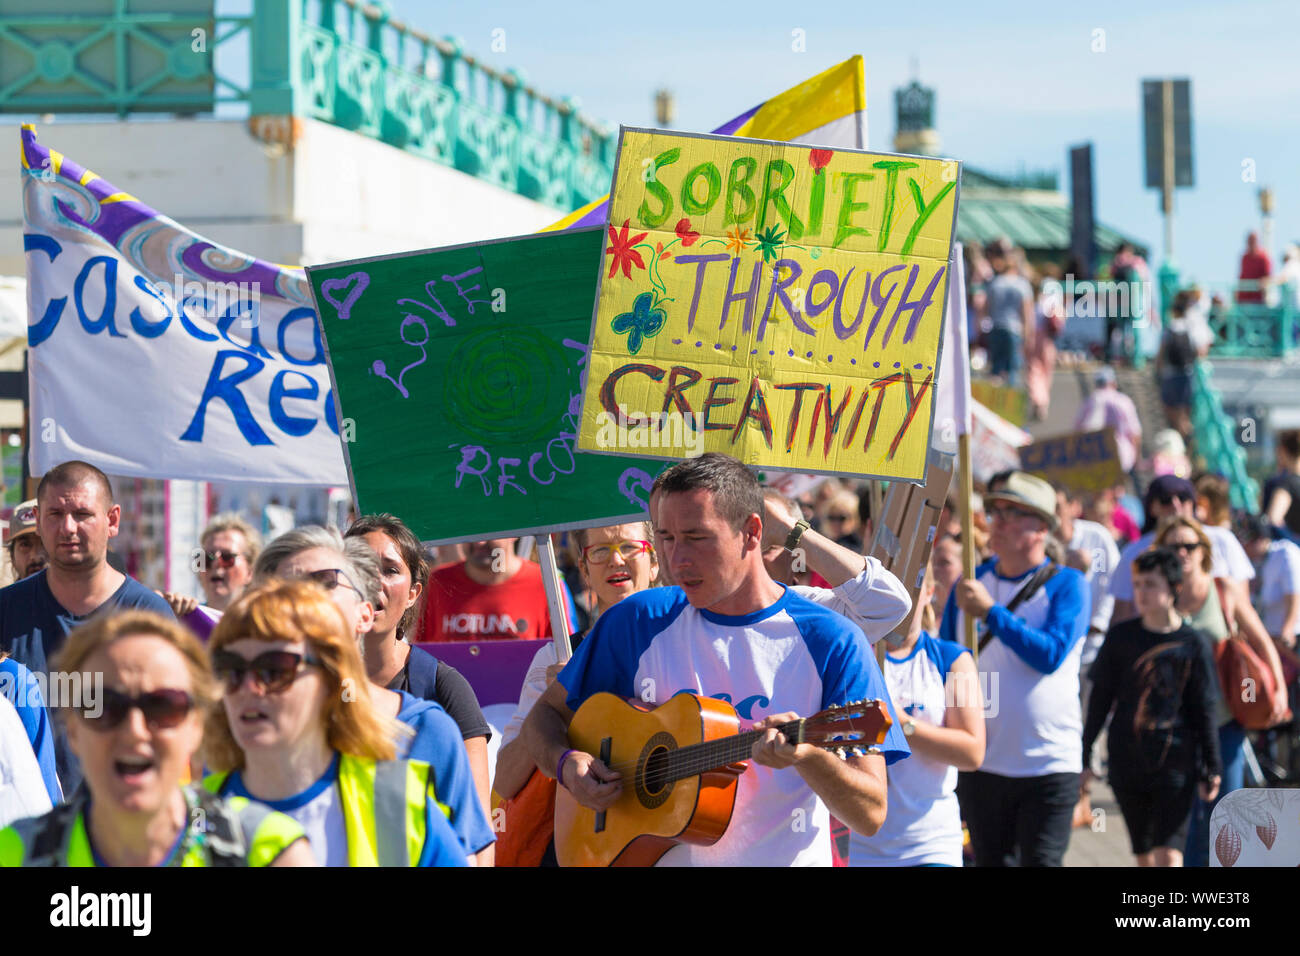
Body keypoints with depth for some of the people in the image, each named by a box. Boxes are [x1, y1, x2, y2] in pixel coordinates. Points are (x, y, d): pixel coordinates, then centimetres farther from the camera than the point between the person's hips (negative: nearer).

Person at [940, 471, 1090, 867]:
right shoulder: (970, 584, 9)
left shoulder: (1066, 585, -2)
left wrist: (990, 612, -18)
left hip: (1049, 762, -4)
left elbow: (1051, 655, -17)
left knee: (1042, 861, -6)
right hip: (981, 762, 4)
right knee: (990, 862, 9)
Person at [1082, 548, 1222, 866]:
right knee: (1145, 857, 10)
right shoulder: (1120, 637, 3)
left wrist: (1212, 769, 3)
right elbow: (1099, 701, 8)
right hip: (1127, 762, 2)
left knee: (1169, 855, -12)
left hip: (1176, 762, -2)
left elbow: (1203, 713, 3)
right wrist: (1083, 758, 7)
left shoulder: (1193, 643, -2)